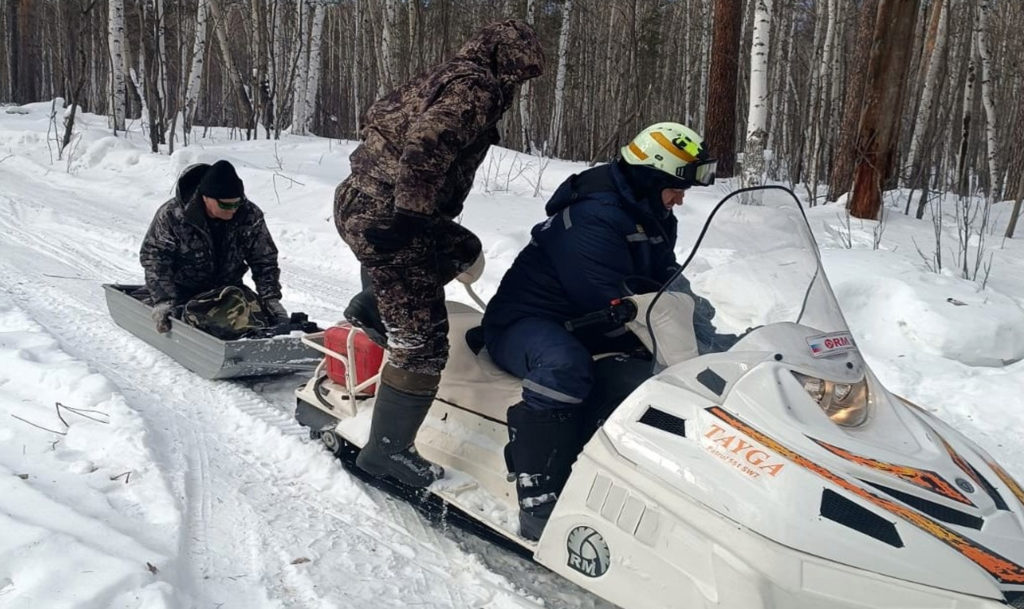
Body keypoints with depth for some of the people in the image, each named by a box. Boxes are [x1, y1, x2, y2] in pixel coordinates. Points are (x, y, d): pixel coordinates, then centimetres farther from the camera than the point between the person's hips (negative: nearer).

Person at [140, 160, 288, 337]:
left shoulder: (250, 215, -8)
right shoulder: (172, 215, -16)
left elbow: (265, 260, 1)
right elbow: (153, 258, -10)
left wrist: (271, 298, -10)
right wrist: (163, 301, -21)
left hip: (228, 288, 1)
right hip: (182, 290, 0)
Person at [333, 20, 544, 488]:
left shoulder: (446, 78, 18)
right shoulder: (475, 87, -11)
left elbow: (381, 116, 25)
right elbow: (423, 147, -27)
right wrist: (408, 216, -26)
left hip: (359, 201, 10)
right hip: (387, 217, -10)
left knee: (465, 250, 31)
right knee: (422, 344, -3)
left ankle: (370, 308, 27)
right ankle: (387, 449, 8)